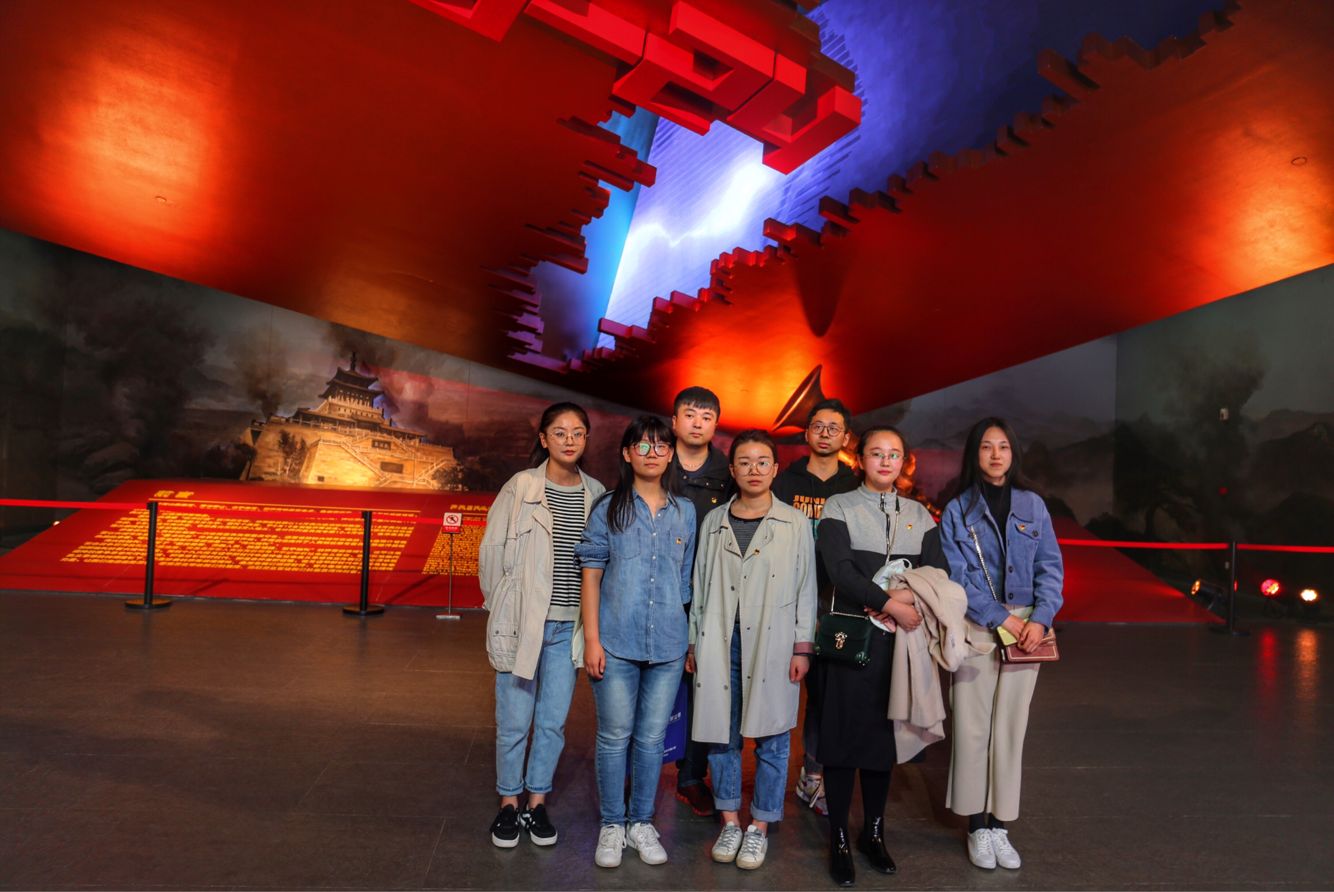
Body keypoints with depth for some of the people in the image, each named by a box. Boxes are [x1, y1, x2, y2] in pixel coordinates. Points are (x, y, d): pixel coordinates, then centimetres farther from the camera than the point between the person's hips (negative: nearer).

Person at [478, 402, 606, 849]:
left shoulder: (596, 494, 3)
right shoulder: (520, 487, -6)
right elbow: (491, 552, -1)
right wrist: (501, 609, -1)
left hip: (568, 628, 3)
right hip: (521, 623, -2)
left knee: (553, 722, 11)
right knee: (514, 721, 7)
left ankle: (537, 801, 29)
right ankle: (509, 803, 28)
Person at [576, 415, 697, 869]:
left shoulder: (685, 512, 7)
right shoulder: (609, 508, 0)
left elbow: (685, 581, 12)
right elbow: (591, 576, -1)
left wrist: (687, 640, 11)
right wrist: (592, 639, -6)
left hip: (668, 644, 2)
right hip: (616, 643, -2)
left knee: (652, 738, 11)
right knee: (614, 736, 6)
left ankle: (641, 822, 27)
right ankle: (612, 825, 23)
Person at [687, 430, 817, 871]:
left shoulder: (796, 523, 3)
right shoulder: (714, 521, 8)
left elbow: (806, 588, 2)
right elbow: (700, 586, 10)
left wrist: (802, 648, -2)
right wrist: (694, 643, 9)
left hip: (773, 645, -2)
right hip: (719, 643, 2)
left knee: (770, 739, 4)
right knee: (721, 735, 8)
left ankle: (759, 827, 19)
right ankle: (730, 821, 23)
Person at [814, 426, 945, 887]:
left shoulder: (920, 515, 12)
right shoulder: (839, 507, 0)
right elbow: (840, 571, -12)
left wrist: (910, 601, -15)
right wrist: (891, 603, -18)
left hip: (901, 637, 3)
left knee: (886, 733, 9)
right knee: (844, 732, -1)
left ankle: (874, 832, 24)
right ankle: (839, 840, 11)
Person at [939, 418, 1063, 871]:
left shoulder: (1033, 505, 7)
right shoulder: (957, 511, 1)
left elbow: (1051, 568, 5)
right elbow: (955, 576, -5)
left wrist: (1040, 619, -10)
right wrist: (1002, 619, -12)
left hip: (1026, 630, 2)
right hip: (975, 629, -2)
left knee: (1010, 729, 6)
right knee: (973, 729, 1)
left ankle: (1000, 825, 17)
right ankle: (977, 827, 13)